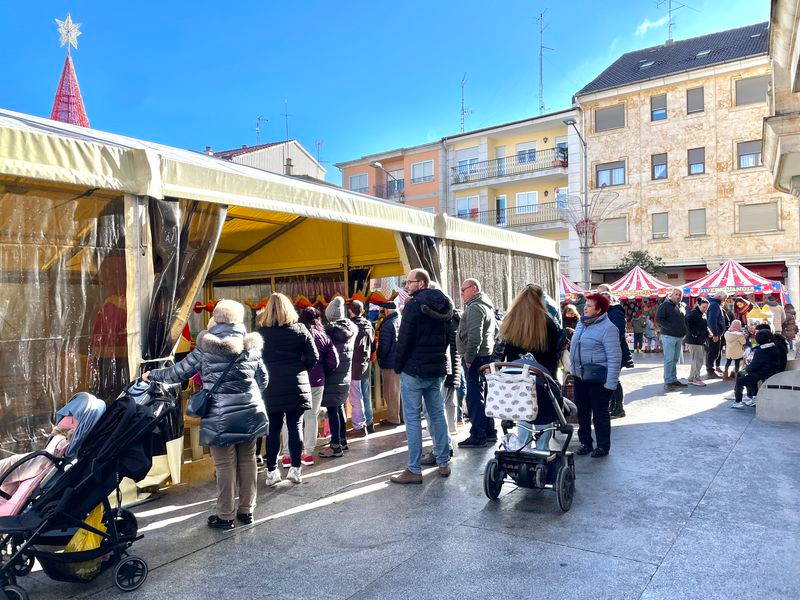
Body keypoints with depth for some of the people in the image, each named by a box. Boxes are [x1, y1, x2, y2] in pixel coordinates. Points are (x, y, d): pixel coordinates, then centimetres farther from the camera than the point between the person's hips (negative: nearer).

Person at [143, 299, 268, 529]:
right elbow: (263, 379, 11)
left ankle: (225, 516, 16)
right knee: (247, 461, 12)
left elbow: (178, 372, 2)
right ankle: (247, 510, 24)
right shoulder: (251, 346, 3)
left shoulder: (206, 349, -7)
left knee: (225, 465, 4)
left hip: (221, 417, -4)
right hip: (250, 413, 4)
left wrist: (152, 375, 18)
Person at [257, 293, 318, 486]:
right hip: (296, 386, 1)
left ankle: (272, 471, 14)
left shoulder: (261, 332, -4)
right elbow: (313, 358, -1)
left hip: (271, 388, 0)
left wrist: (270, 371, 10)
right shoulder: (300, 330, 0)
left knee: (273, 430, 8)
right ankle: (295, 469, 13)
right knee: (295, 428, 8)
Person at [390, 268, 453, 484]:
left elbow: (405, 339, -16)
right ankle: (443, 463, 20)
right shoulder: (443, 305, 12)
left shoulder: (414, 304, -12)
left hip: (414, 369, -7)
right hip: (437, 369, 8)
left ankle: (414, 470, 1)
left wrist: (398, 365, -5)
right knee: (437, 415, 13)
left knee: (412, 418, -2)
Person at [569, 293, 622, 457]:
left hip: (598, 379, -8)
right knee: (582, 411, 16)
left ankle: (603, 446, 20)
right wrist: (574, 369, 17)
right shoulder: (582, 323, 8)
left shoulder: (608, 328, -17)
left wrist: (610, 382, -21)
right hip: (580, 376, 8)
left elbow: (614, 357, -19)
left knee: (600, 413, 6)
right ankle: (585, 442, 30)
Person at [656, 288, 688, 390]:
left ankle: (674, 379, 19)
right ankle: (668, 382, -5)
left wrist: (684, 331, 9)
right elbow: (658, 319, -14)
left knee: (675, 359, 12)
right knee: (669, 360, -8)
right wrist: (670, 327, -22)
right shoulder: (665, 305, -7)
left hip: (679, 337, 8)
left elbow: (684, 320, 26)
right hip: (668, 336, -8)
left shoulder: (681, 306, 16)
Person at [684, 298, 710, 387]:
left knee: (699, 360, 12)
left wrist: (708, 333, 9)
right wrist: (693, 334, -23)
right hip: (694, 340, -9)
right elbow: (688, 324, -22)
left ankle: (691, 378, 19)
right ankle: (696, 379, -2)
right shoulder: (693, 313, -12)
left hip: (702, 340, 9)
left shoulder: (703, 315, 16)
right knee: (697, 360, -8)